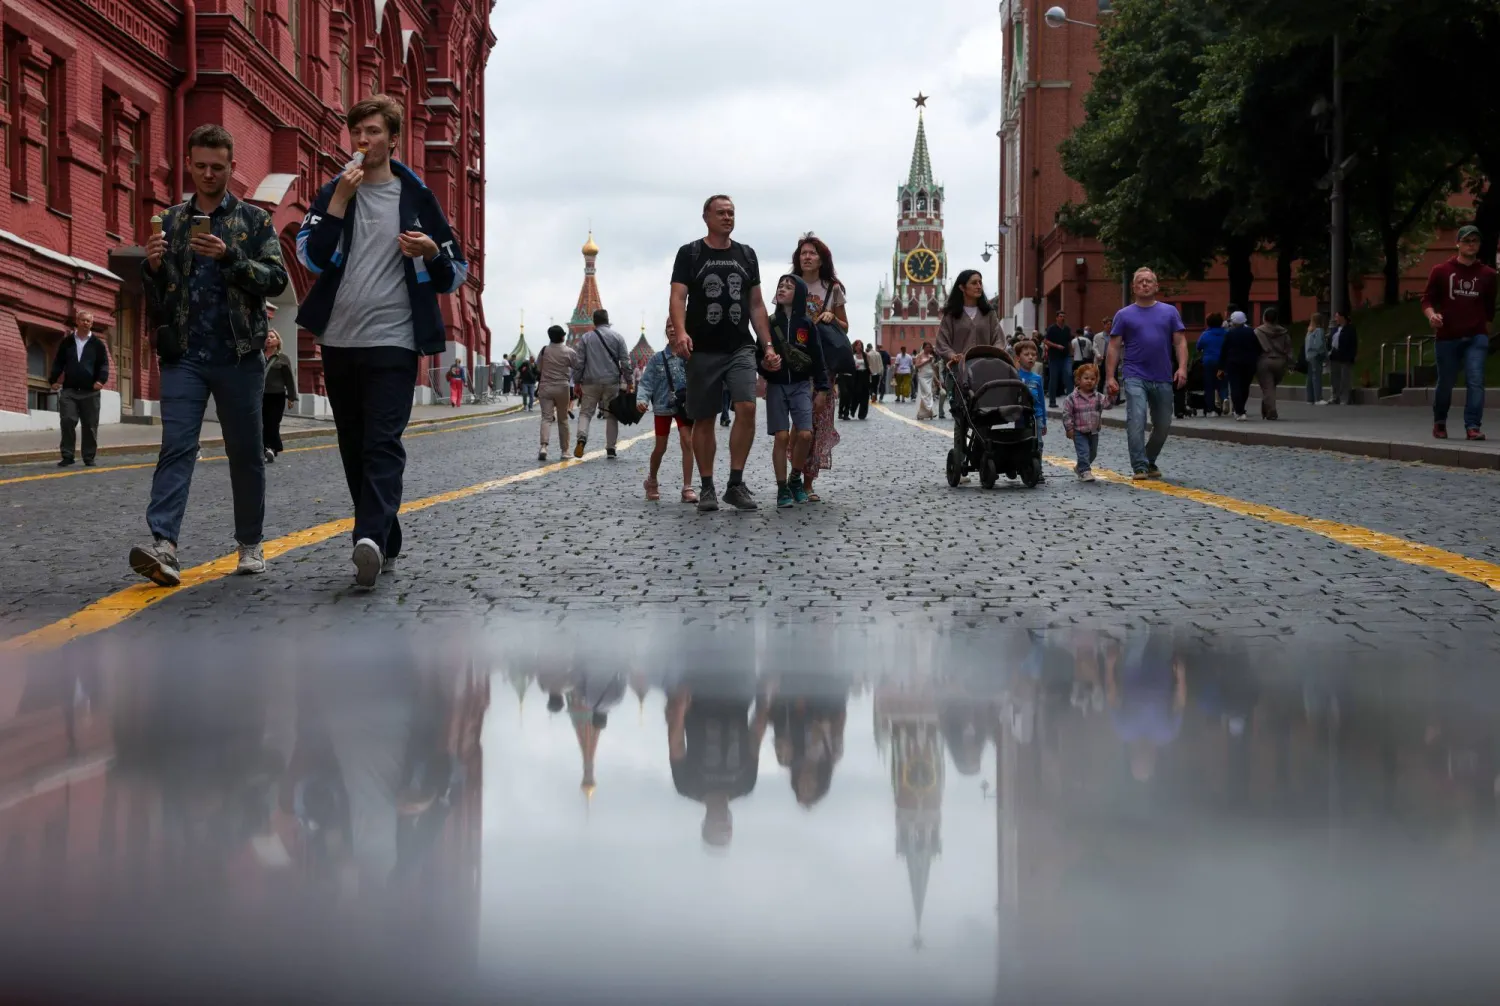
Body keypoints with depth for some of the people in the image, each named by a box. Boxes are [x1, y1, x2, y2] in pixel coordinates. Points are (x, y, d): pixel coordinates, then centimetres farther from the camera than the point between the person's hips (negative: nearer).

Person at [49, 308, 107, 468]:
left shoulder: (97, 343, 5)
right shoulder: (67, 342, 10)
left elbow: (104, 364, 0)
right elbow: (58, 362, 12)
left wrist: (101, 379, -17)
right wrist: (53, 380, -1)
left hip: (90, 391, -1)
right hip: (69, 390, 1)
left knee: (90, 425, 3)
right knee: (67, 422, -8)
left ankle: (89, 457, 11)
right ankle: (67, 455, -1)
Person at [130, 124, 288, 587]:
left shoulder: (254, 220, 6)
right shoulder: (171, 221, 13)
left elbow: (276, 279, -5)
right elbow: (153, 293, 15)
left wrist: (228, 257, -19)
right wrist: (152, 266, -8)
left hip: (238, 356, -1)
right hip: (184, 356, 1)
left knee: (246, 452, 6)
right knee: (176, 447, -11)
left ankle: (250, 544, 18)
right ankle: (163, 544, -21)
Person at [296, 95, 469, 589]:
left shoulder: (417, 197, 5)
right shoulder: (332, 193, 10)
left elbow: (454, 274, 8)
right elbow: (312, 256, -5)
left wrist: (431, 252, -14)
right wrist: (340, 198, -11)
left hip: (393, 342, -4)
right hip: (339, 341, 4)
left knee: (383, 444, -16)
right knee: (354, 450, 8)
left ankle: (371, 539, -29)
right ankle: (385, 547, 17)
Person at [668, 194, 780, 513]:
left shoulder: (746, 255, 12)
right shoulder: (689, 254, 2)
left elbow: (756, 304, 14)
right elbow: (678, 297, -8)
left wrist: (769, 346, 6)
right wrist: (680, 332, -27)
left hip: (740, 348, 2)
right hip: (703, 351, -2)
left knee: (747, 408, -15)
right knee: (704, 419, 3)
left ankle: (736, 484, -7)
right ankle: (707, 488, 13)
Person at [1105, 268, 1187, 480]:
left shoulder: (1169, 312, 9)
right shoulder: (1124, 315, 5)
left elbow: (1180, 342, 5)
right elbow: (1114, 347, 3)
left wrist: (1182, 367, -10)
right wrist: (1110, 377, -5)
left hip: (1163, 379, 3)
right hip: (1135, 377, -2)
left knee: (1163, 426, 9)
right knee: (1136, 422, -15)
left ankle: (1150, 462, 27)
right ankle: (1140, 467, -13)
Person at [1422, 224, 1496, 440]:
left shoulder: (1487, 274, 5)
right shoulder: (1441, 271, 1)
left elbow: (1489, 305, 17)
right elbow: (1427, 299, 2)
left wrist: (1484, 325, 14)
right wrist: (1432, 315, -17)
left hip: (1476, 337, 1)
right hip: (1447, 337, 0)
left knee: (1476, 381, -13)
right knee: (1445, 383, 8)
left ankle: (1473, 426, -14)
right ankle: (1439, 422, 30)